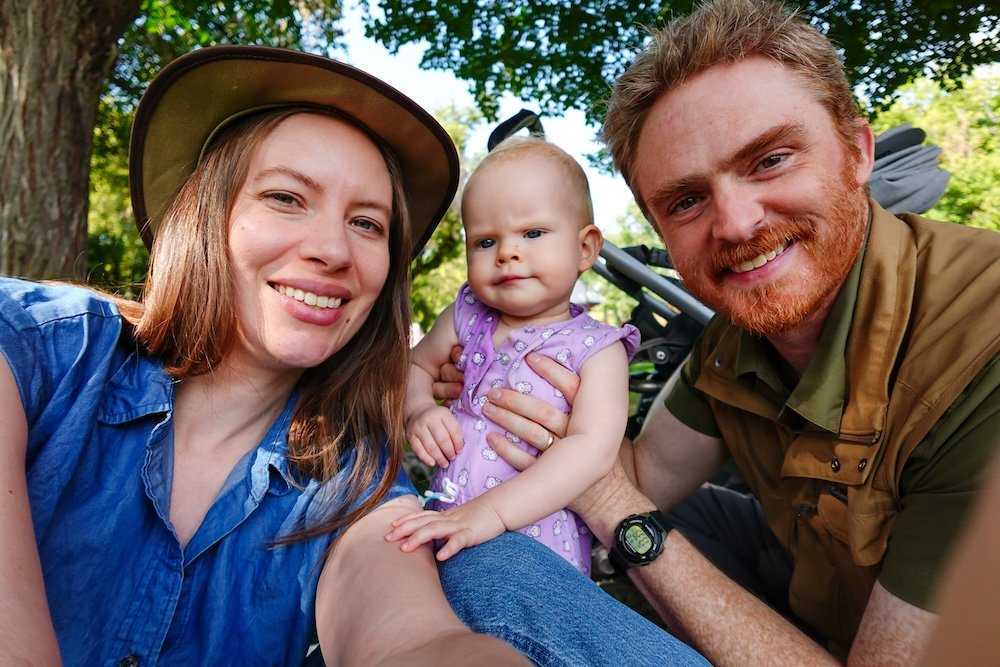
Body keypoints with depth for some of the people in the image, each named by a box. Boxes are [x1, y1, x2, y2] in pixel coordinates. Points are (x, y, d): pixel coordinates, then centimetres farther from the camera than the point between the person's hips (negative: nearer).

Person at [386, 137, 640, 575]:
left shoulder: (597, 349, -10)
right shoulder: (466, 317, 2)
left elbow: (594, 450, -21)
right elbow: (417, 366, 15)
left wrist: (491, 511, -30)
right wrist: (418, 411, -8)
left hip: (539, 542, -3)